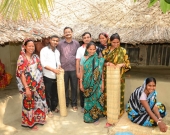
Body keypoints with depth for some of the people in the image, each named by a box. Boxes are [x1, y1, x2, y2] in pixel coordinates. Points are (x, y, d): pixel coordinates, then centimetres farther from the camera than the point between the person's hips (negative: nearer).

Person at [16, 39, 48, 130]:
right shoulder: (22, 58, -12)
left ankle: (39, 118, 38)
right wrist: (26, 88, -20)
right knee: (29, 103, 9)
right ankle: (31, 122, 28)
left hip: (38, 85, 6)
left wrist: (42, 83, 9)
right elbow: (21, 74, -16)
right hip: (29, 85, -5)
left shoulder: (36, 57, 5)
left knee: (39, 101, 17)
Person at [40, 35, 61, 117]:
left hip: (56, 76, 6)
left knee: (55, 93, 15)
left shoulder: (57, 51, 13)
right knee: (48, 94, 5)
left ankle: (54, 107, 32)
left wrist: (59, 68, -4)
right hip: (48, 76, -5)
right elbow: (43, 63, -15)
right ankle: (49, 110, 19)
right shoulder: (44, 50, -8)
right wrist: (53, 69, -22)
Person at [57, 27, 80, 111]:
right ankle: (65, 103, 26)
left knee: (74, 87, 7)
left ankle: (74, 104, 22)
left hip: (74, 68, 0)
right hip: (63, 69, 0)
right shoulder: (60, 44, 3)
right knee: (64, 87, 10)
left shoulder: (76, 43, 4)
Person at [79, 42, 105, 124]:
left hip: (96, 83, -1)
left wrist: (102, 83, -3)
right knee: (88, 99, 10)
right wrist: (81, 83, 0)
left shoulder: (99, 60, -3)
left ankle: (95, 117, 19)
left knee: (96, 99, 4)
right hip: (87, 83, 1)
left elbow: (101, 72, -1)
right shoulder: (83, 59, 0)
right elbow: (81, 72, 2)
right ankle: (88, 116, 26)